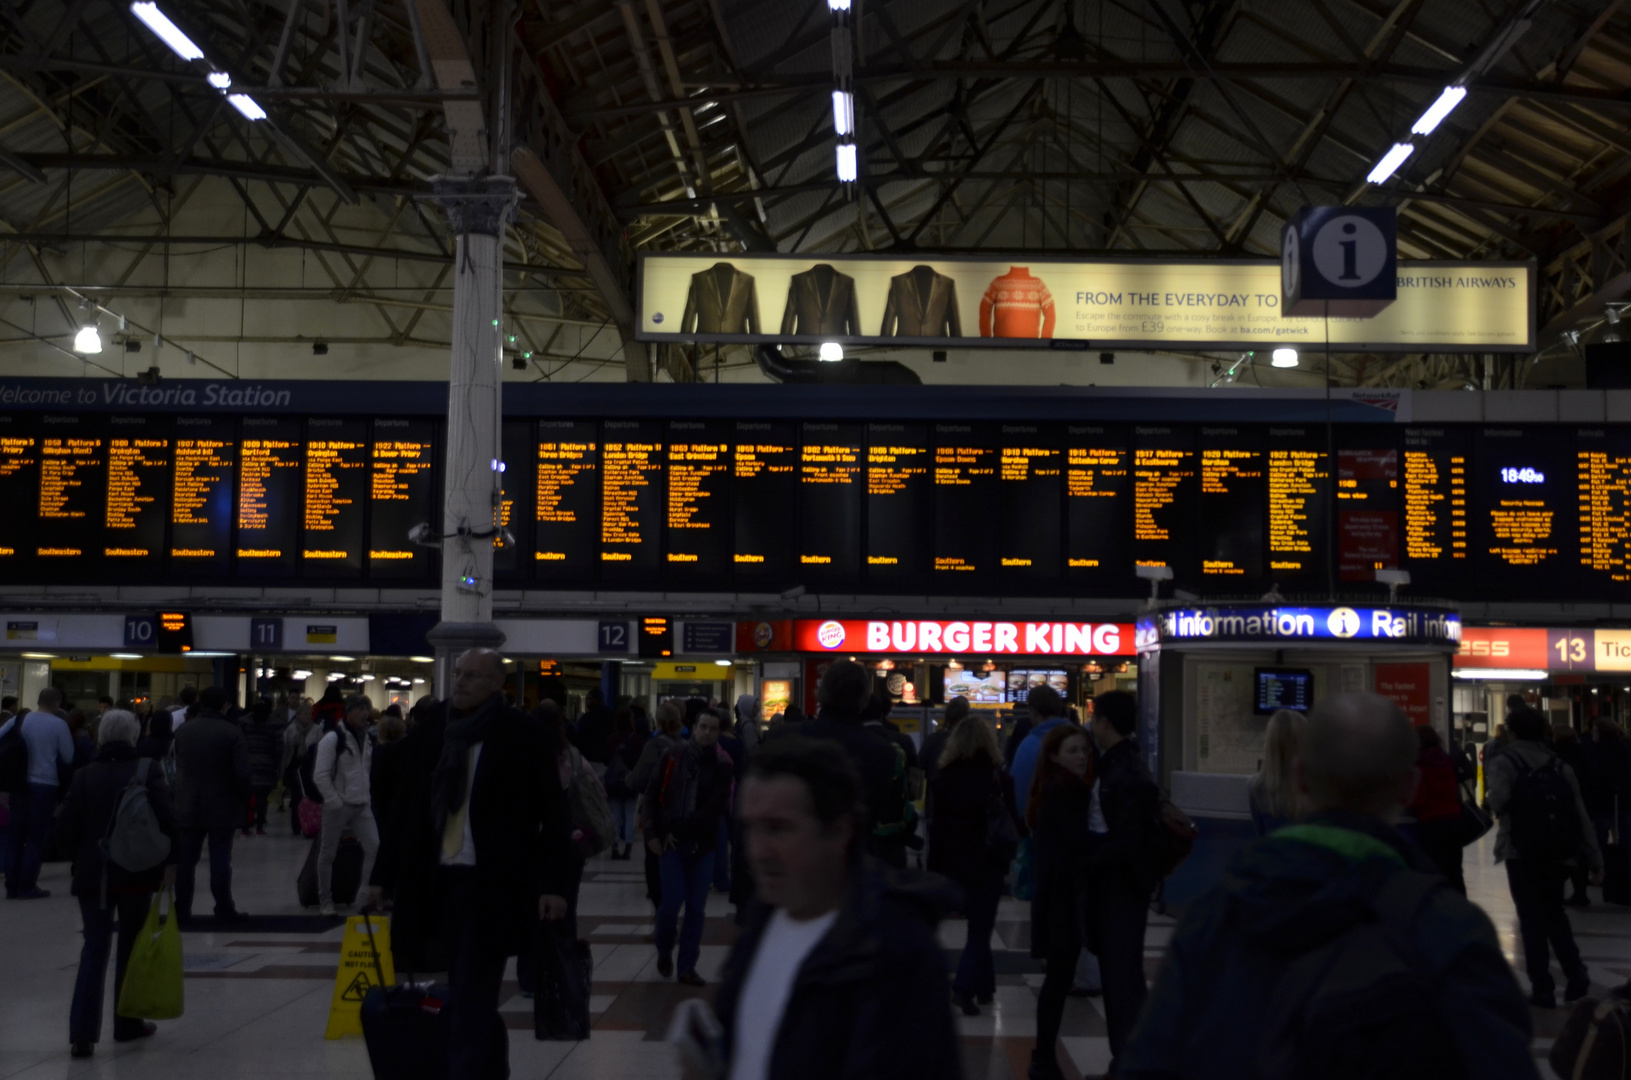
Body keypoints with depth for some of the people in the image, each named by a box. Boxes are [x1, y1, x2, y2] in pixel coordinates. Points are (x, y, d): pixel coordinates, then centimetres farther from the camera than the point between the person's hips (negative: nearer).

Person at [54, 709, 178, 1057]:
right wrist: (169, 862, -5)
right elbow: (167, 819, -13)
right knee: (131, 947, 13)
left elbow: (65, 829, 0)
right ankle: (128, 1022, 23)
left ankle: (83, 1032, -6)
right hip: (137, 874, -1)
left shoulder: (84, 776, 0)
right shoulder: (148, 770, -5)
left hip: (92, 874, 1)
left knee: (94, 949, 4)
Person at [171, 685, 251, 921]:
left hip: (188, 806, 3)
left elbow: (178, 767, 9)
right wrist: (243, 796, 1)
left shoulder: (183, 731, 2)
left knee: (186, 859, 9)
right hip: (222, 807, -3)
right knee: (220, 860, 1)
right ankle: (224, 908, 6)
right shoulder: (232, 732, -12)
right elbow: (242, 772, -13)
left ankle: (181, 909, 12)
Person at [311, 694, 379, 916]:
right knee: (328, 853, 6)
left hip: (362, 806, 6)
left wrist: (367, 796, 13)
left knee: (374, 846, -6)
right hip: (337, 805, -6)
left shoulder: (367, 740, 11)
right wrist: (334, 801, -17)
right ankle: (326, 901, 17)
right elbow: (321, 775, -15)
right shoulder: (333, 739, -11)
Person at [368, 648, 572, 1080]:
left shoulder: (522, 735, -6)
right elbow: (405, 809, 12)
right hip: (435, 882, 5)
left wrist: (553, 884, -10)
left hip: (492, 886, -5)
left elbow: (554, 814, -4)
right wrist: (384, 875, 11)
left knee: (471, 1001, -6)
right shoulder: (430, 731, 7)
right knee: (466, 998, 12)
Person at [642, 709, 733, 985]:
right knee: (672, 901, -7)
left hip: (702, 845, 1)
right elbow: (652, 794, 3)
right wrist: (652, 833, -5)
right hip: (669, 841, -1)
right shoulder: (674, 755, 0)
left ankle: (687, 968, 14)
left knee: (696, 908, 3)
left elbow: (716, 807, -8)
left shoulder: (722, 765, -3)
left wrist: (680, 832, -9)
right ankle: (664, 951, 20)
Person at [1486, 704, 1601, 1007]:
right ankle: (1576, 974, 14)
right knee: (1554, 913, 23)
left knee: (1532, 920, 4)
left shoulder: (1505, 762, -5)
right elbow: (1581, 815, 7)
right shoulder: (1559, 765, 9)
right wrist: (1595, 861, 10)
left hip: (1522, 852, -4)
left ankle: (1543, 989, 7)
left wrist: (1496, 807, 0)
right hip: (1559, 853, 4)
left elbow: (1498, 800, -25)